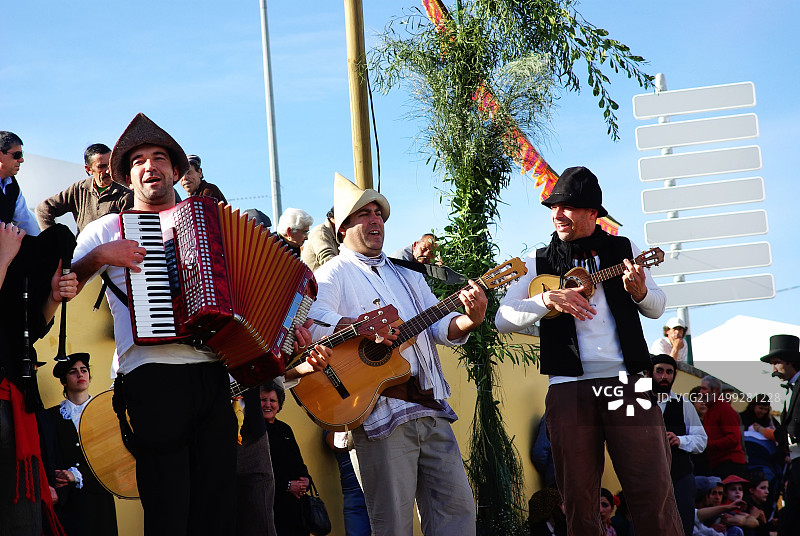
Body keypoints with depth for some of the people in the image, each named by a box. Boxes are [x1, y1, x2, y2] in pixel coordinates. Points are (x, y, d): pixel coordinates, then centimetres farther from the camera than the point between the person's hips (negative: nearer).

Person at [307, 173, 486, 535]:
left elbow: (442, 328, 15)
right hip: (381, 413, -6)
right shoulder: (334, 275, 5)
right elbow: (312, 323, -14)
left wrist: (469, 320, -8)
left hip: (431, 410, 6)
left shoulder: (408, 277, 26)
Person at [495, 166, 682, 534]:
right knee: (578, 500, 0)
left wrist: (640, 292, -5)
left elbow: (657, 307, 18)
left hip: (627, 380, 0)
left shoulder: (624, 250, 12)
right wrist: (548, 299, -15)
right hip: (569, 388, 1)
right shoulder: (538, 263, 11)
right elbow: (503, 320, 1)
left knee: (654, 493, -8)